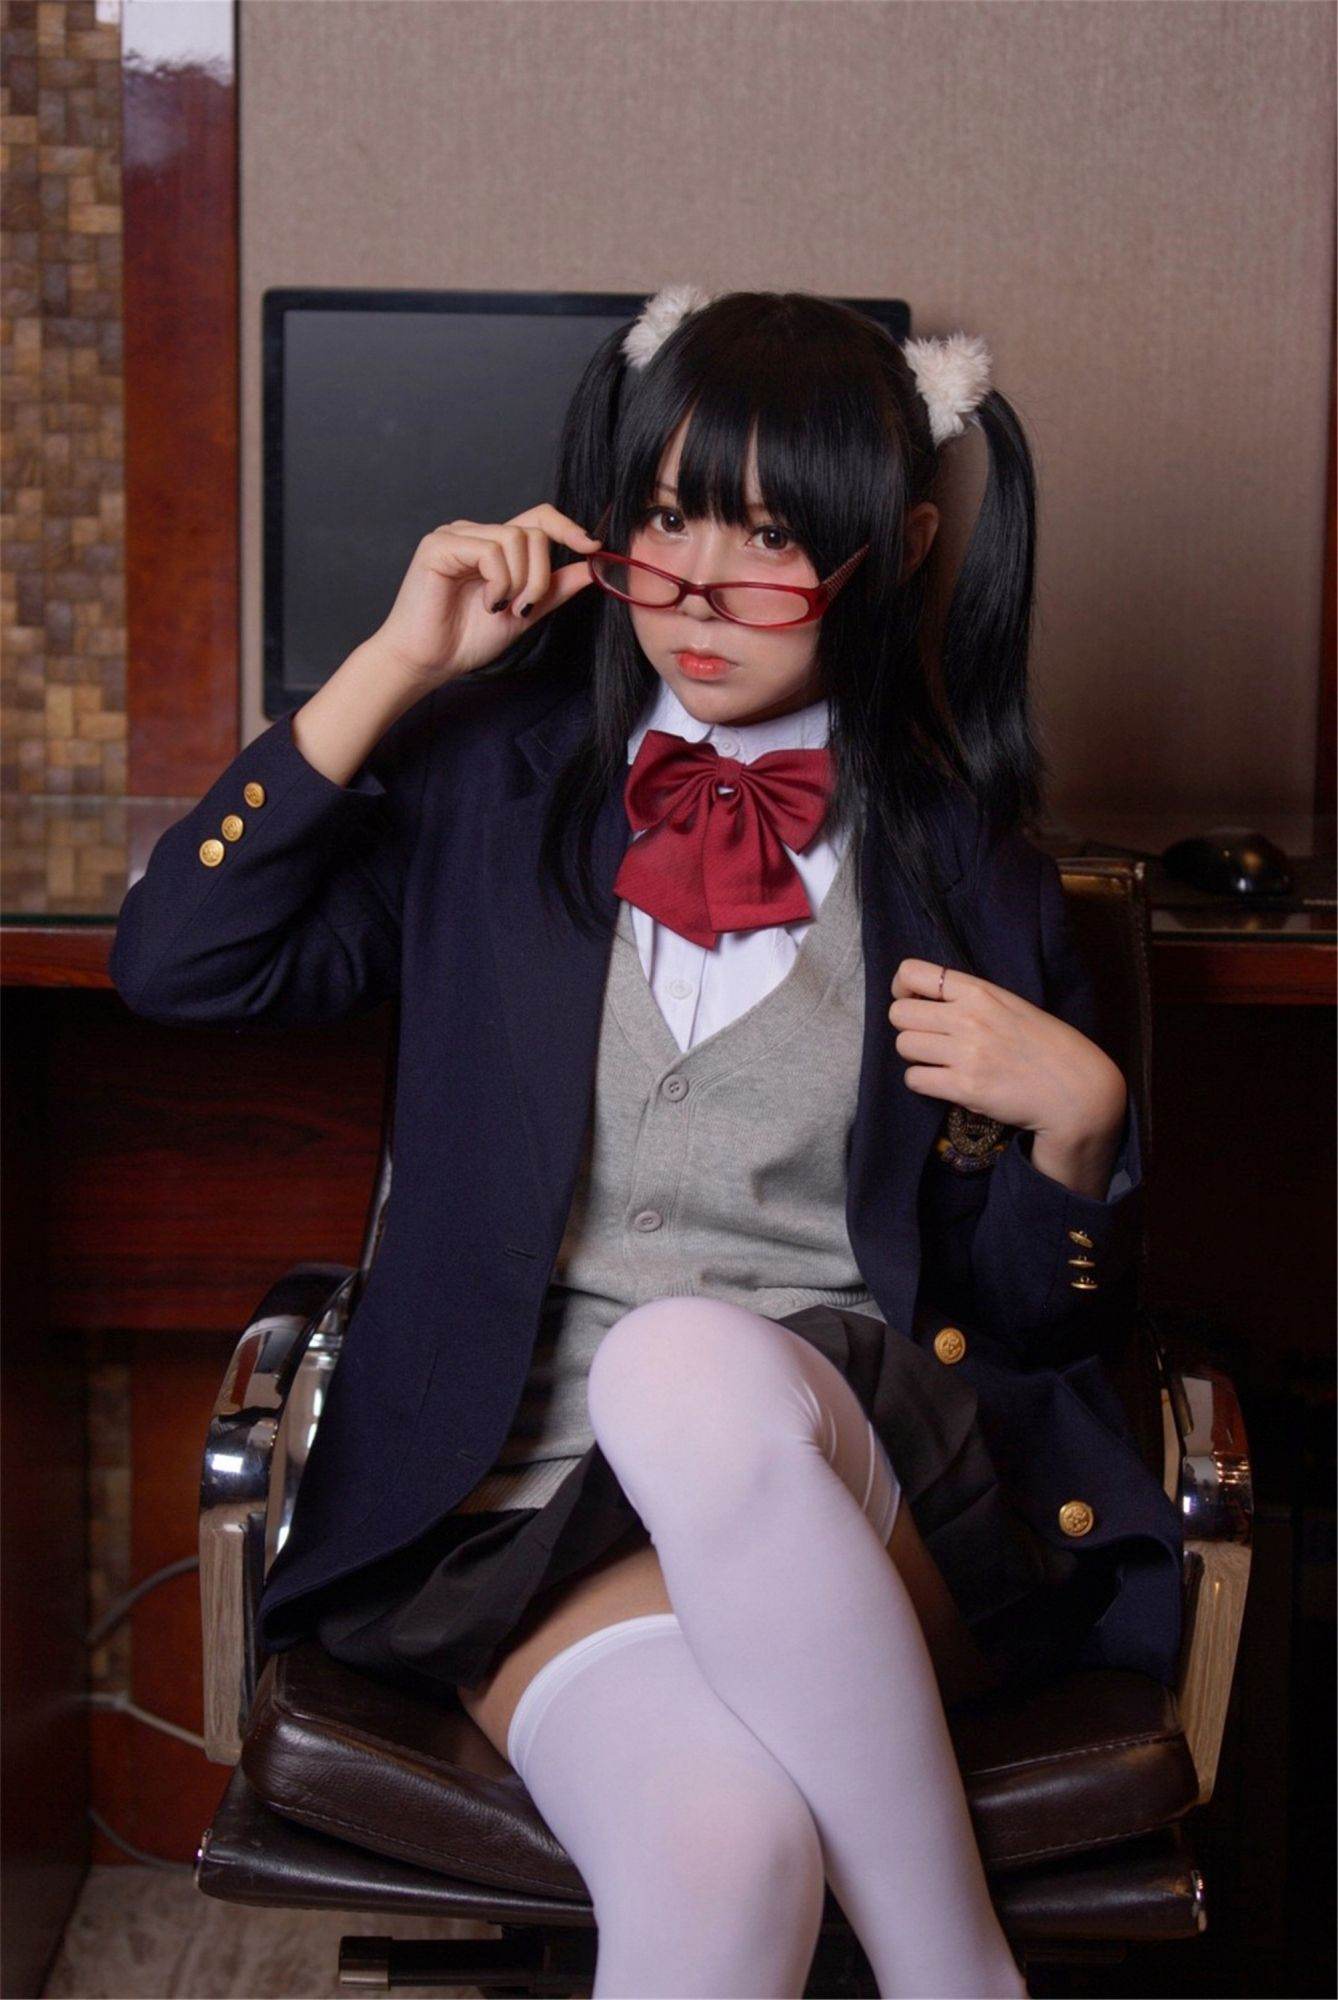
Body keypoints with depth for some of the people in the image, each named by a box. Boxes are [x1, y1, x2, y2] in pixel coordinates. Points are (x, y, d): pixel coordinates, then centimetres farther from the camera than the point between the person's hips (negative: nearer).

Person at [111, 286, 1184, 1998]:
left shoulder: (962, 865, 10)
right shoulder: (499, 783, 12)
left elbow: (1040, 1317, 13)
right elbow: (176, 962, 0)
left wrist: (1076, 1115, -9)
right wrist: (397, 665, -1)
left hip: (860, 1483, 1)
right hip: (539, 1489, 0)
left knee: (689, 1363, -37)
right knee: (718, 1850, -35)